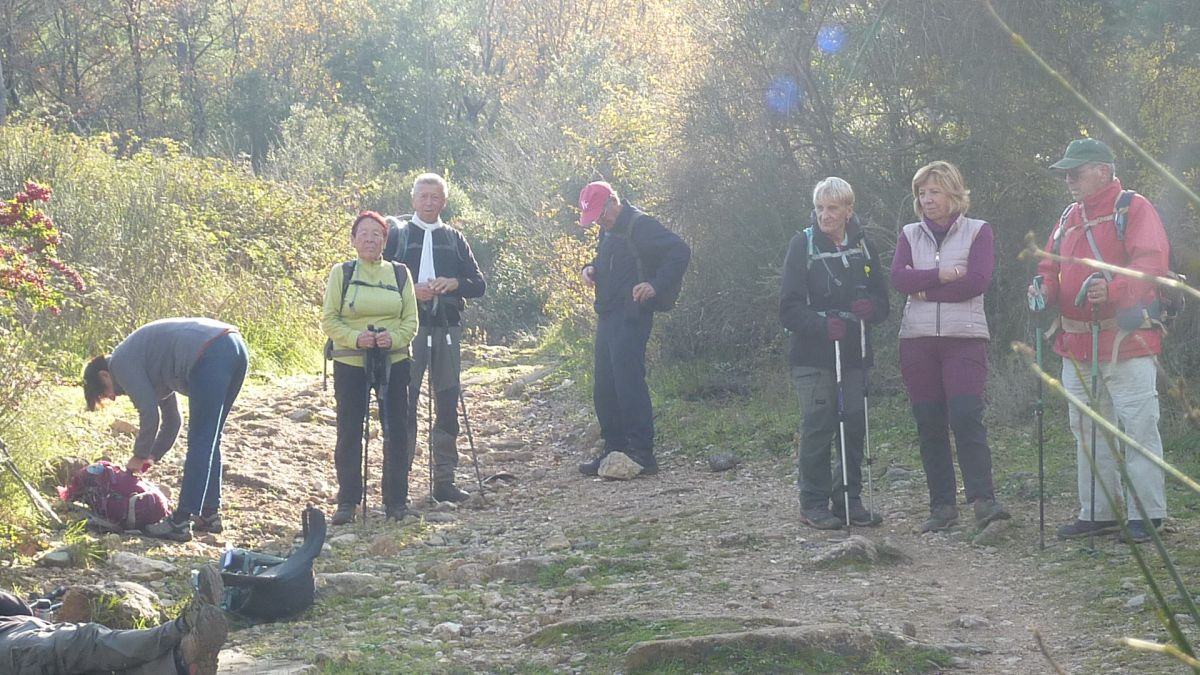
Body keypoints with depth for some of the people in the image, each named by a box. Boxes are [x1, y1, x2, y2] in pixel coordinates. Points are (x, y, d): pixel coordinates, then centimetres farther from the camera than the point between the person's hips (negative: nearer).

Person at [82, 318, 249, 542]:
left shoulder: (120, 364, 6)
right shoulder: (147, 364, 33)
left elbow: (149, 414, 0)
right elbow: (171, 418, 39)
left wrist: (139, 456, 15)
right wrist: (152, 456, 40)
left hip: (211, 355, -9)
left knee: (200, 444, -5)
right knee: (209, 442, 18)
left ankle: (180, 523, 0)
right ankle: (210, 514, 24)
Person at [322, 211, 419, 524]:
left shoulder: (400, 273, 6)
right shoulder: (341, 273, 2)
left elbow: (411, 320, 5)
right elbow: (328, 319, -2)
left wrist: (394, 338, -16)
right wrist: (355, 338, -19)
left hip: (394, 362, 1)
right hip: (350, 363, -1)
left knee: (396, 432, 4)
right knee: (349, 433, 1)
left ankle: (396, 500, 14)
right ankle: (347, 502, 10)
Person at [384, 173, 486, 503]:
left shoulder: (454, 239, 14)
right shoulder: (396, 235, 5)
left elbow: (479, 284, 10)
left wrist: (454, 284, -10)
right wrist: (411, 291, -16)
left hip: (446, 329, 3)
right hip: (408, 328, -3)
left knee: (448, 405, 5)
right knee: (404, 404, -6)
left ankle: (444, 481, 12)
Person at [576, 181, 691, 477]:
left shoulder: (640, 225, -12)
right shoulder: (608, 230, 17)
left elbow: (680, 252, -17)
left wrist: (656, 285, -26)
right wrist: (590, 268, 11)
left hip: (631, 317, -10)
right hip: (608, 317, 10)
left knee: (628, 382, -13)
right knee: (604, 388, 10)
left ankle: (642, 454, -10)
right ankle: (614, 450, 17)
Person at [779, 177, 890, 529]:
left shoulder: (862, 246, 10)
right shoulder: (803, 244, -3)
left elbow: (882, 301, 15)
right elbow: (789, 308, -8)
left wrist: (871, 307, -9)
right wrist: (822, 325, -25)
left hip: (854, 354, 4)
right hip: (813, 355, -4)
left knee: (855, 426, 5)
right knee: (818, 426, -4)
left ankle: (849, 499, 16)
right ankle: (814, 503, 5)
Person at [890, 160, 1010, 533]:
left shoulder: (978, 231, 4)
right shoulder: (909, 234, 13)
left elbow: (977, 281, -11)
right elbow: (899, 278, -4)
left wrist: (923, 288, -7)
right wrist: (941, 275, -14)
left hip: (965, 337, -3)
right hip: (918, 338, 3)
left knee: (967, 417, -16)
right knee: (929, 424, 2)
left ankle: (983, 501, -17)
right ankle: (942, 506, 8)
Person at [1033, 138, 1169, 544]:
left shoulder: (1133, 209, -3)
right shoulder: (1069, 219, 20)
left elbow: (1151, 262, -16)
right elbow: (1051, 269, 21)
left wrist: (1113, 289, -32)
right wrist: (1043, 288, -3)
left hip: (1126, 342, -8)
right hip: (1077, 345, 8)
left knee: (1138, 427, -6)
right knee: (1086, 430, 11)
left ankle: (1146, 514, -1)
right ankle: (1096, 513, 18)